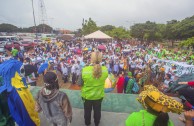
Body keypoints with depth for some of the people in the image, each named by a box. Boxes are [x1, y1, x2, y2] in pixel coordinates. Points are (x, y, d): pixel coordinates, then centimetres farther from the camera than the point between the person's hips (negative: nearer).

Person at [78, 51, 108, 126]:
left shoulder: (85, 70, -28)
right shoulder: (105, 70, -21)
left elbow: (79, 83, -15)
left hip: (87, 95, -1)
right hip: (99, 95, 2)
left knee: (87, 110, 26)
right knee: (97, 110, 27)